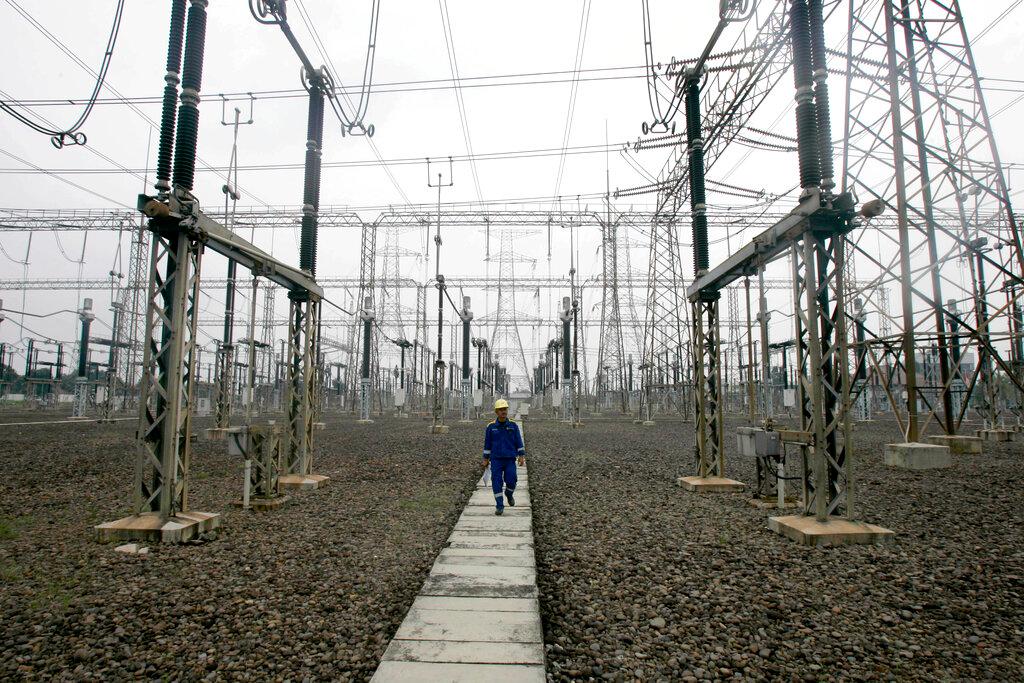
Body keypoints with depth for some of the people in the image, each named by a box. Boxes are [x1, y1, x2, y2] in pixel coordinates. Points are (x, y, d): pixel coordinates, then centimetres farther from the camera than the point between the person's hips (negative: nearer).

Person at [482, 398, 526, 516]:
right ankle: (499, 506, 5)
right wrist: (485, 459, 6)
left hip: (510, 460, 0)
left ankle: (509, 494, 26)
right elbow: (487, 444, 7)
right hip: (496, 460, 0)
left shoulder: (513, 426, 0)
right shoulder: (491, 427, 0)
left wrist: (522, 456, -6)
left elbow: (519, 442, 3)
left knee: (511, 481, -6)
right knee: (497, 483, -5)